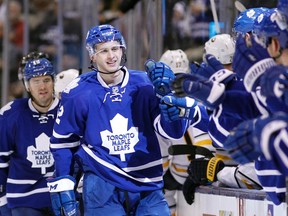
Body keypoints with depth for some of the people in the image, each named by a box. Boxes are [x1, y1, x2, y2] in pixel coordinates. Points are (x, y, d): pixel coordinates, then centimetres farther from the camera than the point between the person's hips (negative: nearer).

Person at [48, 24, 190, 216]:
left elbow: (173, 131, -6)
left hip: (147, 186, 2)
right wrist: (62, 185, 8)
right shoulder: (79, 94, -6)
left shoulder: (145, 84, -2)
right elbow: (63, 140, 8)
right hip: (102, 187, -2)